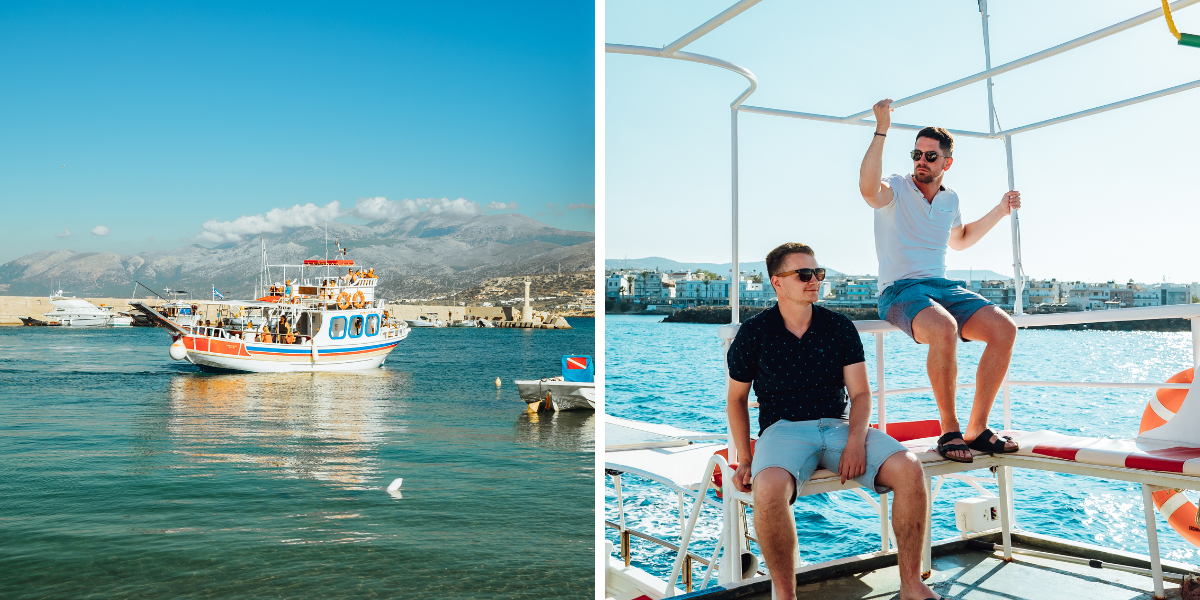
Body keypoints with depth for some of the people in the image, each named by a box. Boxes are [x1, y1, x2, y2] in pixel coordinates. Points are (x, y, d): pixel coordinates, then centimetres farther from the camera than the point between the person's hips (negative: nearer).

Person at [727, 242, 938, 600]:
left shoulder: (840, 328, 8)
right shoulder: (753, 333, 2)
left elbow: (860, 393, 6)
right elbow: (736, 399, 10)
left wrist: (856, 440, -14)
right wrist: (745, 460, 0)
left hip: (838, 425, 3)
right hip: (783, 428, -3)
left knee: (909, 469, -22)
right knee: (769, 488, -37)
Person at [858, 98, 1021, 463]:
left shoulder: (950, 199, 18)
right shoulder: (895, 190, -1)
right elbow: (868, 188, -28)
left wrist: (999, 212, 28)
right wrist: (881, 130, -27)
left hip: (942, 286, 6)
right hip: (900, 290, -6)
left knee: (1004, 329, -17)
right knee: (944, 329, -37)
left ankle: (977, 429, -8)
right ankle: (949, 431, -21)